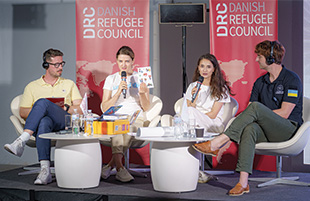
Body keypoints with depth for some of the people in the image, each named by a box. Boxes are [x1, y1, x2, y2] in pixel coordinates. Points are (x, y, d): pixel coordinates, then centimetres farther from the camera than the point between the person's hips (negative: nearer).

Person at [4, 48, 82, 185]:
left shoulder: (69, 84, 25)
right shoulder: (32, 87, 23)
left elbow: (80, 109, 15)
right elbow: (23, 112, 14)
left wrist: (65, 108, -5)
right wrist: (38, 112, -5)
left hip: (66, 122, -1)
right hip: (44, 121, 1)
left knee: (42, 102, -32)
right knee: (43, 122, -41)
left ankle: (21, 141, -44)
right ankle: (45, 171, -51)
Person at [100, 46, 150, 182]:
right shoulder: (111, 79, 16)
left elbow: (146, 108, 9)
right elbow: (104, 108, 6)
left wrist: (142, 93, -11)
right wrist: (118, 92, -9)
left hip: (135, 119, 0)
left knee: (129, 127, -38)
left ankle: (110, 165, -37)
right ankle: (119, 167, -49)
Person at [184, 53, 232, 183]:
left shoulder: (221, 89, 8)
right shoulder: (193, 87, 20)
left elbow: (213, 114, -2)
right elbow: (188, 112, 9)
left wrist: (196, 115, -9)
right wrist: (194, 98, -8)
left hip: (214, 126, -3)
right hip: (195, 125, 3)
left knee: (192, 111, -32)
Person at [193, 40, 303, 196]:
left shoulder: (291, 79, -5)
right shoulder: (260, 82, 16)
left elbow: (284, 113, -13)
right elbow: (248, 111, 11)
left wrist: (258, 113, -9)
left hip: (289, 129, -5)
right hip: (267, 131, 5)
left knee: (255, 107, -29)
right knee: (249, 128, -32)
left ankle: (216, 143, -33)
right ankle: (243, 183, -42)